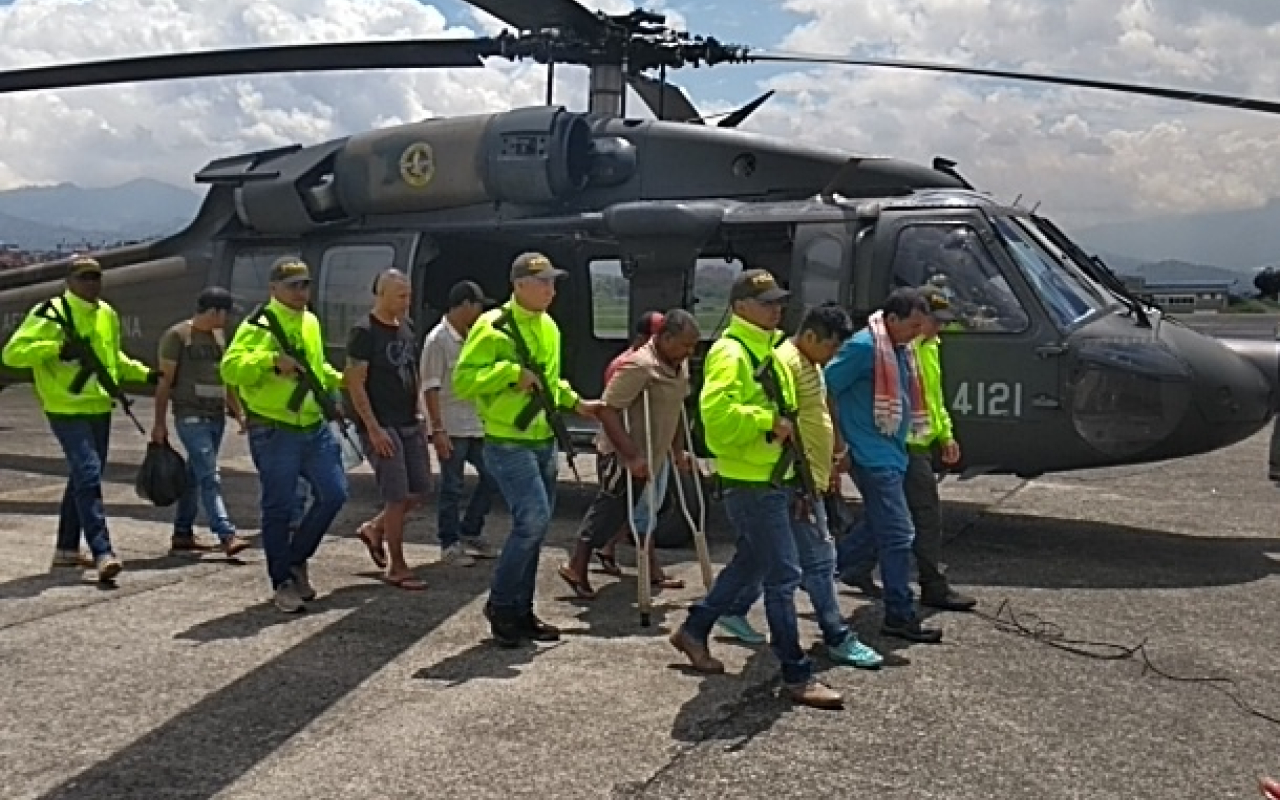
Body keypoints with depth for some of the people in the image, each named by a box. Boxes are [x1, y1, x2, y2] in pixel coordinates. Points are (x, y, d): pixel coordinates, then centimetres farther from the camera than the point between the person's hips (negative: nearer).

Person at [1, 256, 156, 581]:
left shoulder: (107, 313, 11)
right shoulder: (50, 313, -10)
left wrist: (145, 373, 18)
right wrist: (57, 348, -27)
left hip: (100, 410, 8)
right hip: (67, 411, -8)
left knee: (82, 478, 15)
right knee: (88, 475, -16)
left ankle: (66, 548, 27)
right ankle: (102, 553, -17)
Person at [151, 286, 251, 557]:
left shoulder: (219, 336, 15)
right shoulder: (177, 335, -6)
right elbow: (164, 381, -7)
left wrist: (239, 412, 14)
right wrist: (160, 423, -10)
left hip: (217, 416, 7)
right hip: (190, 417, -7)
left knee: (195, 476, 12)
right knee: (210, 477, -13)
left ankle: (182, 533, 20)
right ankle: (227, 536, -19)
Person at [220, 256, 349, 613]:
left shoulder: (311, 322, 15)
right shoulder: (258, 325, -9)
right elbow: (230, 367, -22)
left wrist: (339, 380, 20)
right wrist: (270, 359, -32)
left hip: (314, 427, 7)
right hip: (274, 432, -7)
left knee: (334, 494, 5)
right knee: (279, 507, 1)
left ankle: (296, 558, 24)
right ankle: (283, 583, 14)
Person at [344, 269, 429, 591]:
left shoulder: (406, 327, 12)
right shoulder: (364, 331, -12)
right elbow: (355, 384, -15)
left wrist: (420, 411, 12)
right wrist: (373, 428, -18)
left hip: (409, 423, 8)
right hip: (381, 426, -8)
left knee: (420, 488, 10)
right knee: (397, 496, -5)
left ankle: (375, 528, 31)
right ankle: (397, 569, 8)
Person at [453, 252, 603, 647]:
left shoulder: (548, 327, 12)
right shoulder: (493, 326, -13)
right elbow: (462, 380, -19)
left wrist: (575, 403, 19)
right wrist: (511, 371, -24)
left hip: (544, 442, 8)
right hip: (508, 444, -8)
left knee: (533, 527, 11)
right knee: (533, 519, -16)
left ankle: (520, 611, 22)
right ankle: (500, 603, 3)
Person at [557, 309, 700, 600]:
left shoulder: (680, 364, 4)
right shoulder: (639, 366, -25)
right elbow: (607, 410, -28)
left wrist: (678, 449, 16)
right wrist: (632, 456, -31)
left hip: (651, 456, 9)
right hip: (624, 457, -9)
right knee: (609, 512, 1)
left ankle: (653, 573, 26)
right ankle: (575, 569, 14)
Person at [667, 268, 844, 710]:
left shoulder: (766, 352, 15)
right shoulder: (730, 353, -17)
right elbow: (717, 413, -32)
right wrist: (768, 421, -25)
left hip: (773, 478, 10)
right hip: (751, 483, -10)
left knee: (749, 564, 21)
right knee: (784, 575, -6)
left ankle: (694, 630, 36)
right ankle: (797, 676, 2)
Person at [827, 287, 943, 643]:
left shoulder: (901, 350, 13)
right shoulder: (863, 347, -16)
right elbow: (825, 389, -17)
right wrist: (838, 443, -13)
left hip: (891, 453, 10)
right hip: (873, 456, -10)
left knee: (876, 529, 18)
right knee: (898, 534, -6)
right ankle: (900, 617, 2)